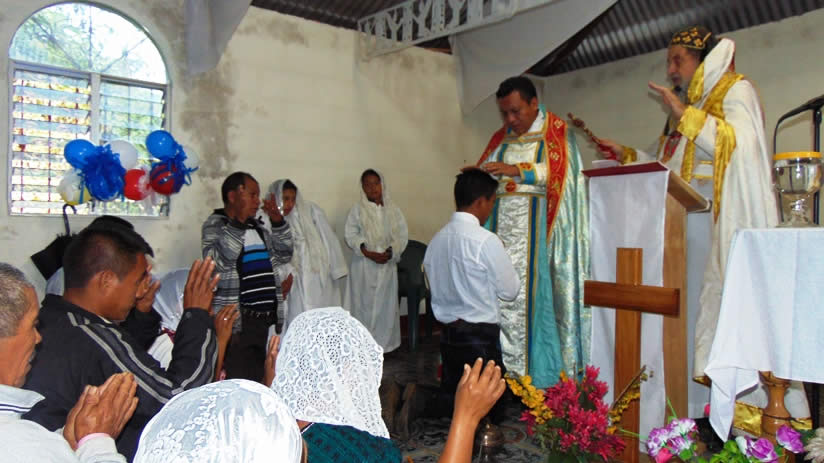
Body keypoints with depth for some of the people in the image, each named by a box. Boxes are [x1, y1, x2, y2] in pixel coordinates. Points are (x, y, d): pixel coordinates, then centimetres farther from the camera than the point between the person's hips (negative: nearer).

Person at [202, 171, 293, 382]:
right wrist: (238, 222, -18)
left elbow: (283, 255, 19)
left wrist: (278, 222, 7)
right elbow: (220, 260, -19)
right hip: (236, 320, -7)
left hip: (266, 316, 7)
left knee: (260, 379, 10)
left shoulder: (257, 226, 17)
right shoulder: (214, 225, -3)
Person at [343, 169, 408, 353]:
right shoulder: (358, 209, 1)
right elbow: (350, 235, -5)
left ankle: (384, 342, 16)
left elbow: (403, 235, 4)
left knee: (386, 303, 5)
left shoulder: (392, 210, 7)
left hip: (387, 264, 2)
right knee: (364, 303, -1)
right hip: (364, 264, -2)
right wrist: (368, 253, -15)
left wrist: (391, 251, -12)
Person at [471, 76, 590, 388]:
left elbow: (559, 172, -8)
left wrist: (517, 170, -15)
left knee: (535, 292, -9)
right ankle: (505, 368, -1)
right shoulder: (500, 138, 21)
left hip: (537, 228, -4)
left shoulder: (555, 132, 6)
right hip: (501, 225, 4)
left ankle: (539, 370, -4)